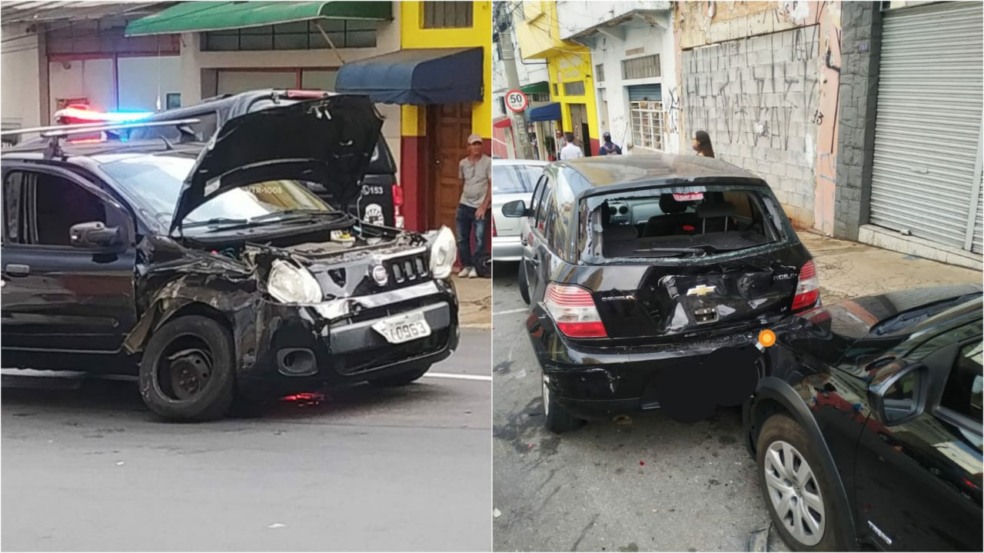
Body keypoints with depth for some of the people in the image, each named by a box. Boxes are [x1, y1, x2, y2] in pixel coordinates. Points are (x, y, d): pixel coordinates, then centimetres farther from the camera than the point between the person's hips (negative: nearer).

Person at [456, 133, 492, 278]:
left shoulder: (488, 162, -7)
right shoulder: (463, 163, 7)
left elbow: (492, 185, -9)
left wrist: (484, 205, -13)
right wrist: (463, 199, 13)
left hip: (480, 207, -5)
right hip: (464, 205, 5)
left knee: (479, 240, -6)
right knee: (462, 238, 6)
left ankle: (475, 267, 5)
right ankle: (466, 266, 17)